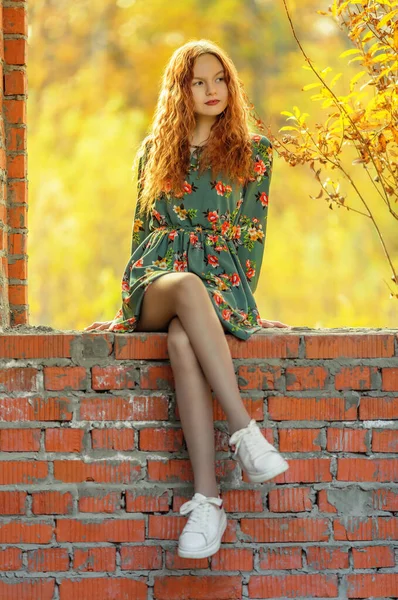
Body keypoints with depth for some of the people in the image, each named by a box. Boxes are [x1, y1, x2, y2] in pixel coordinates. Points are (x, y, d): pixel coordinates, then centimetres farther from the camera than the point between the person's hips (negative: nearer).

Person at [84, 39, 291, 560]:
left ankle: (207, 500, -48)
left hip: (224, 285, -1)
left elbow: (252, 233, 8)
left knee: (183, 340, -39)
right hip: (155, 284, 1)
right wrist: (127, 305, 11)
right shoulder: (155, 151, 18)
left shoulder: (253, 151, 12)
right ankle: (244, 430, -48)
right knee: (188, 287, -40)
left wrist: (241, 297, -4)